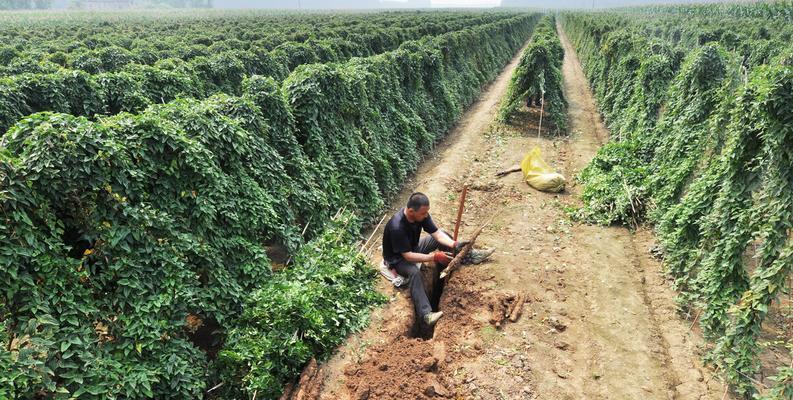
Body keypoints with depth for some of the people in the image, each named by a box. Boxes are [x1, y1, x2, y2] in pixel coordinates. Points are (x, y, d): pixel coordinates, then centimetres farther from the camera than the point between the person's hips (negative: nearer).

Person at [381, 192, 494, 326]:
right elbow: (408, 256, -34)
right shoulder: (397, 227, -39)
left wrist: (454, 244, -30)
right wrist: (435, 257, -37)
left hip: (413, 247, 8)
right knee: (415, 272, -38)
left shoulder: (421, 214, -18)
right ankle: (426, 314, -41)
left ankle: (471, 256, 7)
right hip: (398, 258, -7)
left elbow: (437, 233, -13)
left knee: (443, 236, -1)